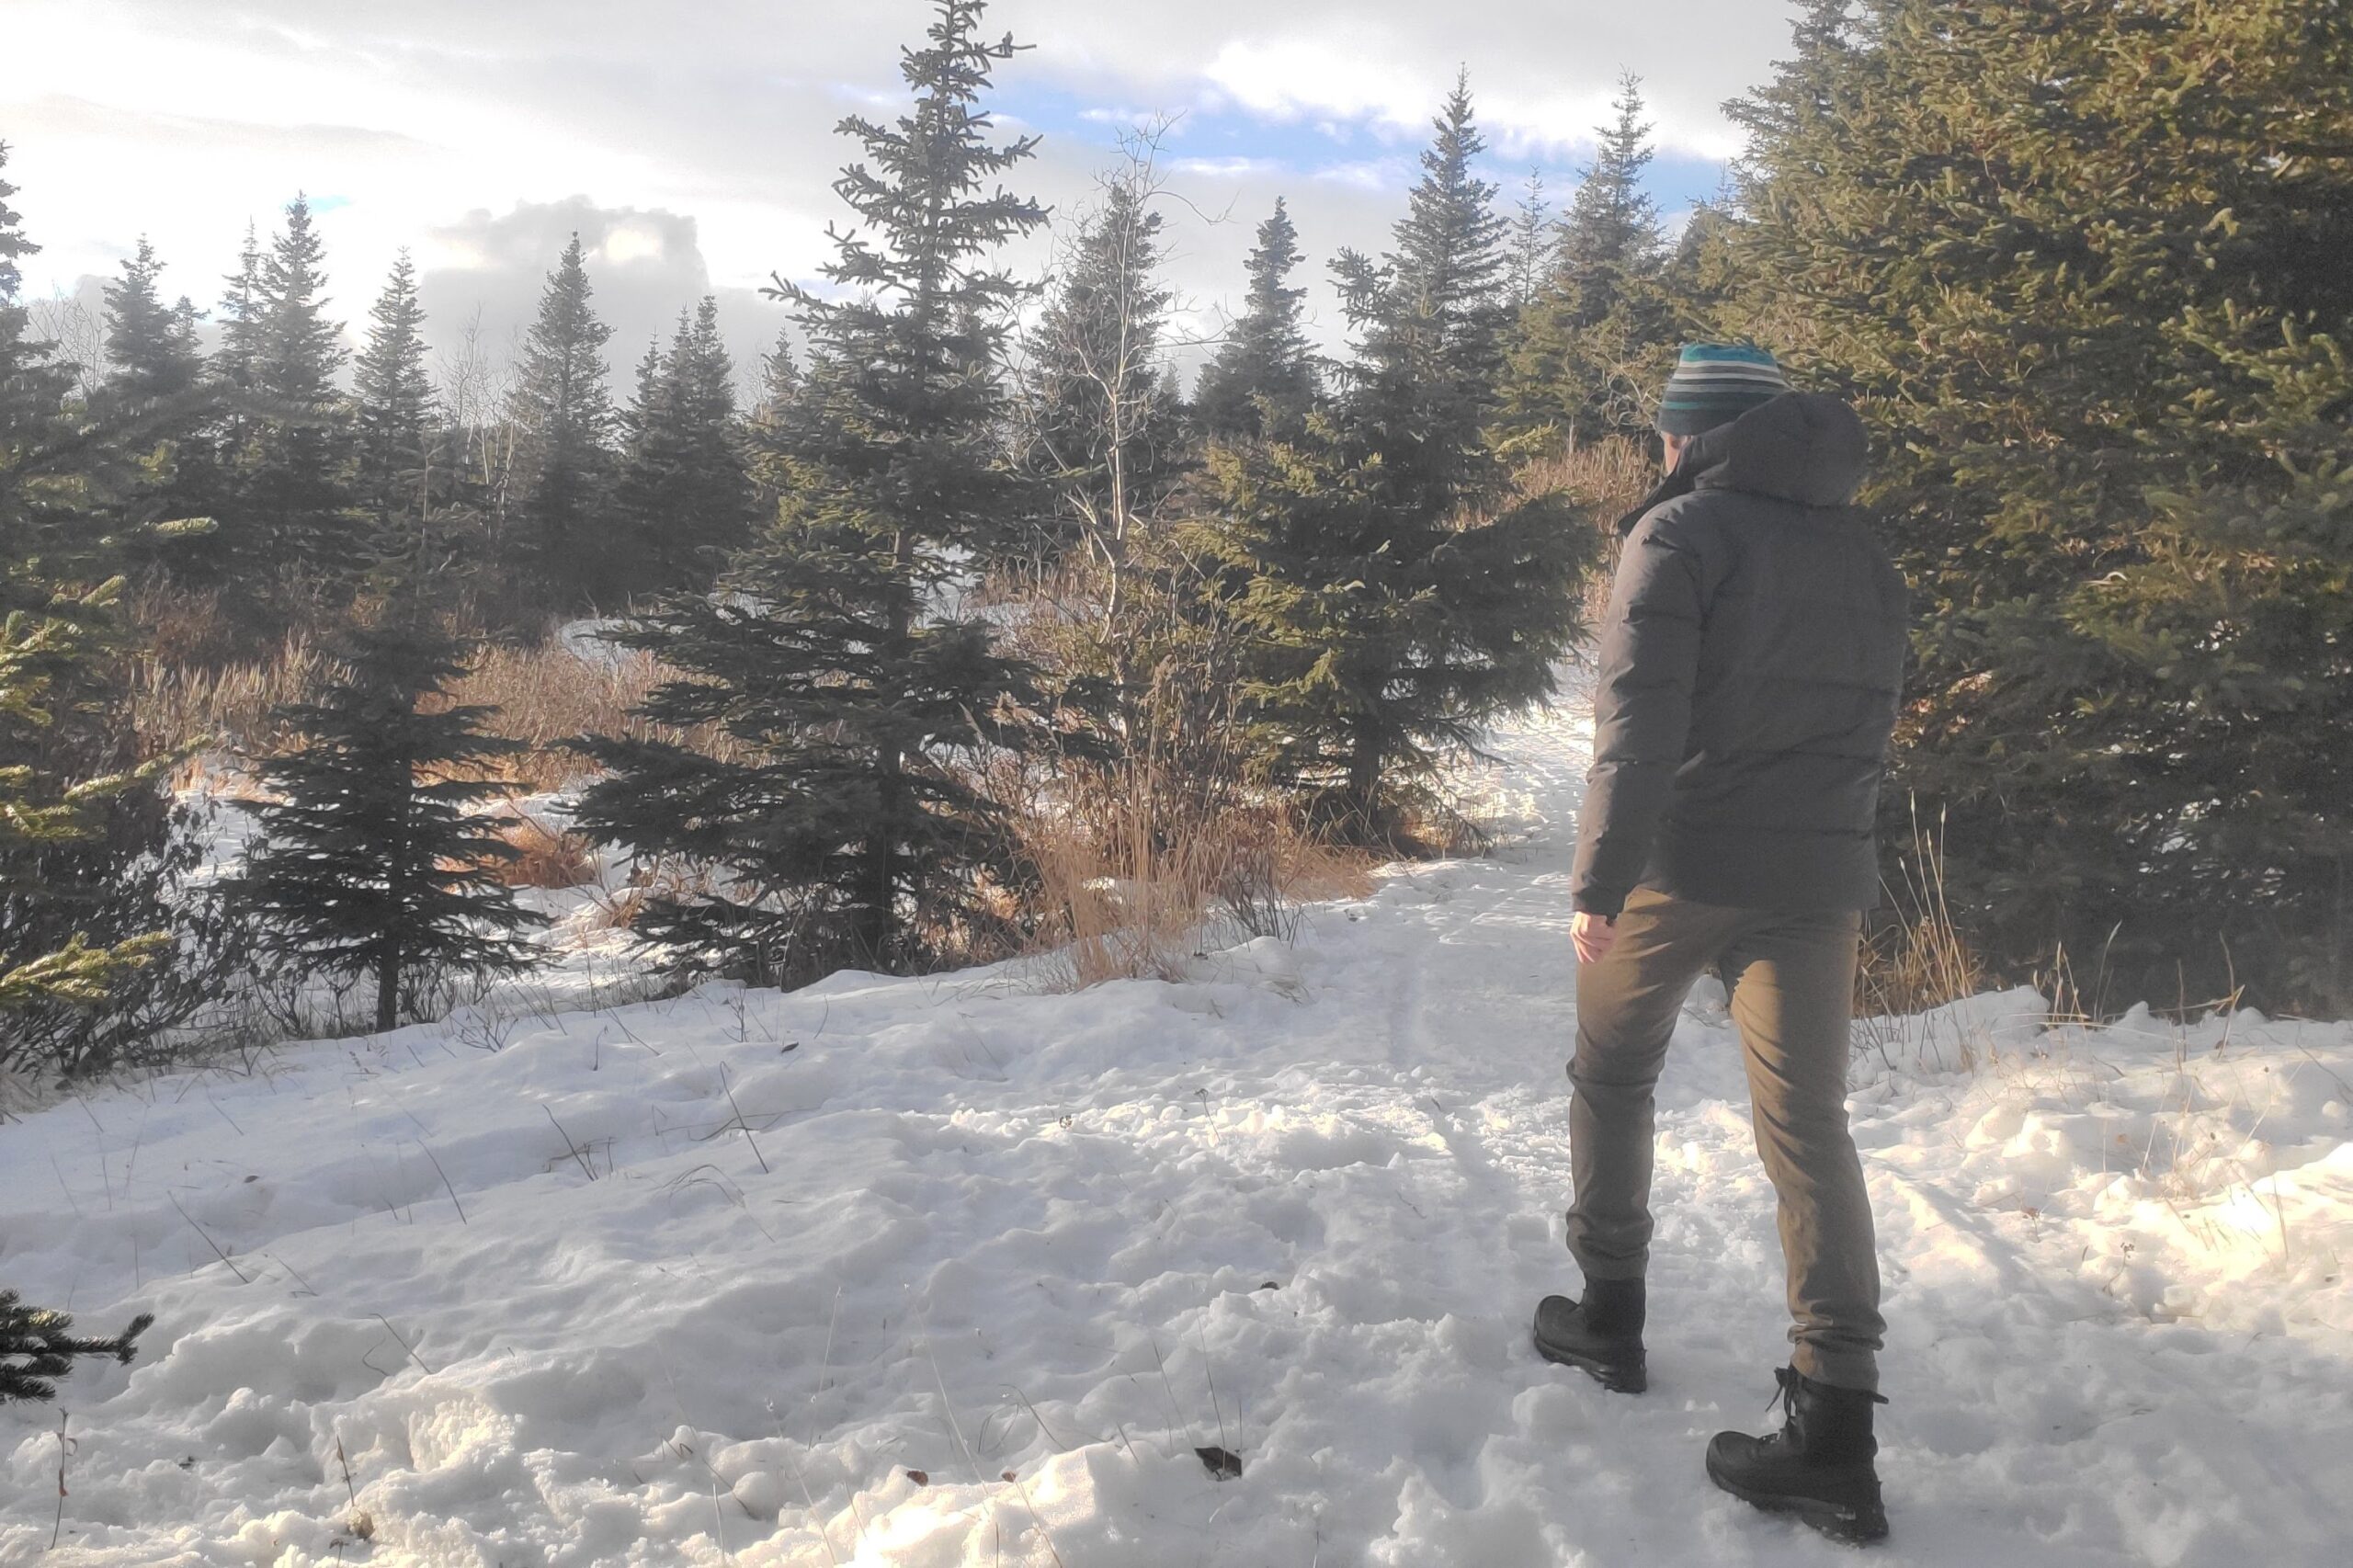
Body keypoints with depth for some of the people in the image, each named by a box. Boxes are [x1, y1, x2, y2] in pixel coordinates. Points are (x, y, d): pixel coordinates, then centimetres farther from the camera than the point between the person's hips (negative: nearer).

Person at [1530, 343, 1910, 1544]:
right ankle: (1835, 1432, -6)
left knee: (1612, 1075, 18)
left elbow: (1638, 720, -16)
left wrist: (1597, 880, -17)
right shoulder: (1861, 548, 14)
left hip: (1685, 862, -4)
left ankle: (1610, 1316, 26)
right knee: (1806, 1124, 0)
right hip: (1822, 875, 5)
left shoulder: (1680, 529, -6)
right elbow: (1873, 716, 16)